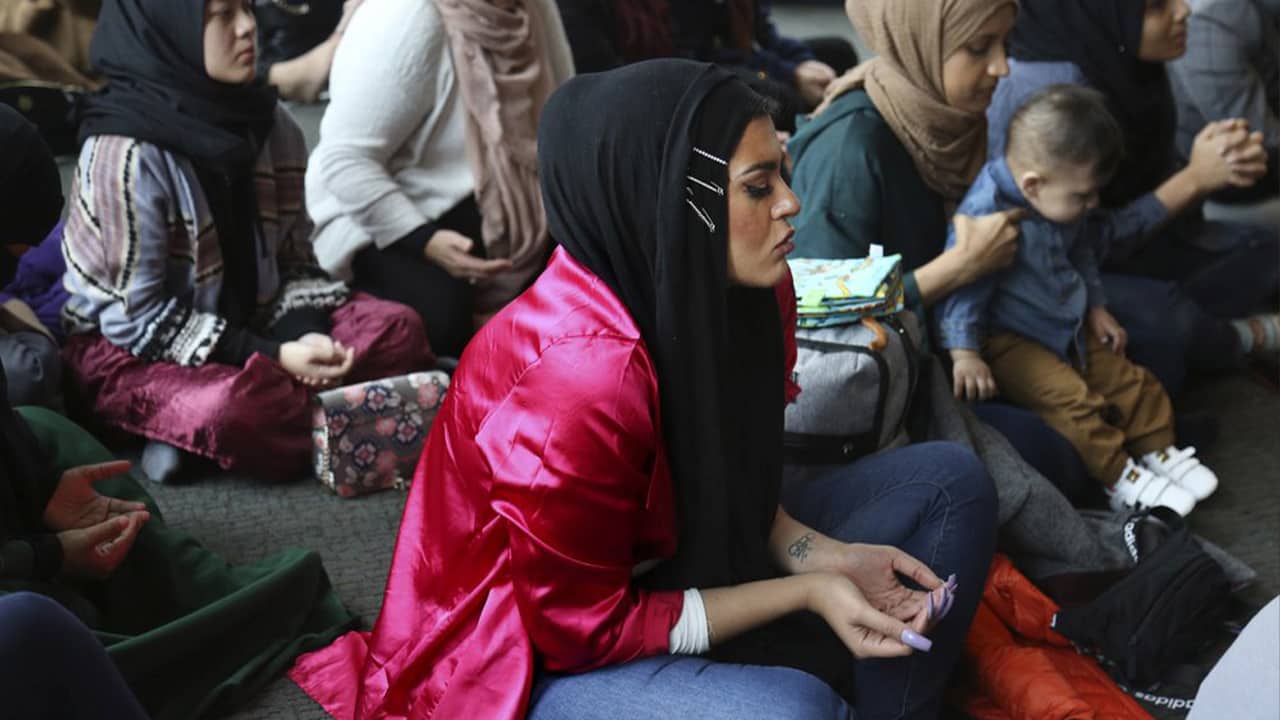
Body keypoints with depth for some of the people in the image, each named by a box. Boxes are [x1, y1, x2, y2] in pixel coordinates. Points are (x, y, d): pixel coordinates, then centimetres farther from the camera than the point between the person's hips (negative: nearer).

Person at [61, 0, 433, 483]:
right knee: (233, 408, -40)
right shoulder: (126, 153, -21)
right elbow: (139, 319, -19)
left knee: (398, 330, -13)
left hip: (244, 324, 8)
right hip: (132, 347, -7)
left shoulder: (269, 123, -2)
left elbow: (294, 260, 5)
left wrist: (305, 337, -15)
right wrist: (271, 357, -22)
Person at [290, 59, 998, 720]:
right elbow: (583, 626, -22)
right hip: (537, 660, -8)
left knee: (947, 479, 2)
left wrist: (820, 557, -11)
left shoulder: (700, 294, -9)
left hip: (656, 567, 8)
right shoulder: (579, 375, -32)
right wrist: (803, 592, -21)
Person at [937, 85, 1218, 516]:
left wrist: (1096, 307, 16)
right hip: (1007, 341, -9)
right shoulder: (986, 214, -28)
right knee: (1071, 398, -24)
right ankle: (1120, 479, -12)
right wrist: (964, 354, -30)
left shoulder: (1065, 207, 0)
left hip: (1069, 330, 9)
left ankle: (1157, 451, 27)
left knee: (1131, 381, 8)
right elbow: (961, 287, -27)